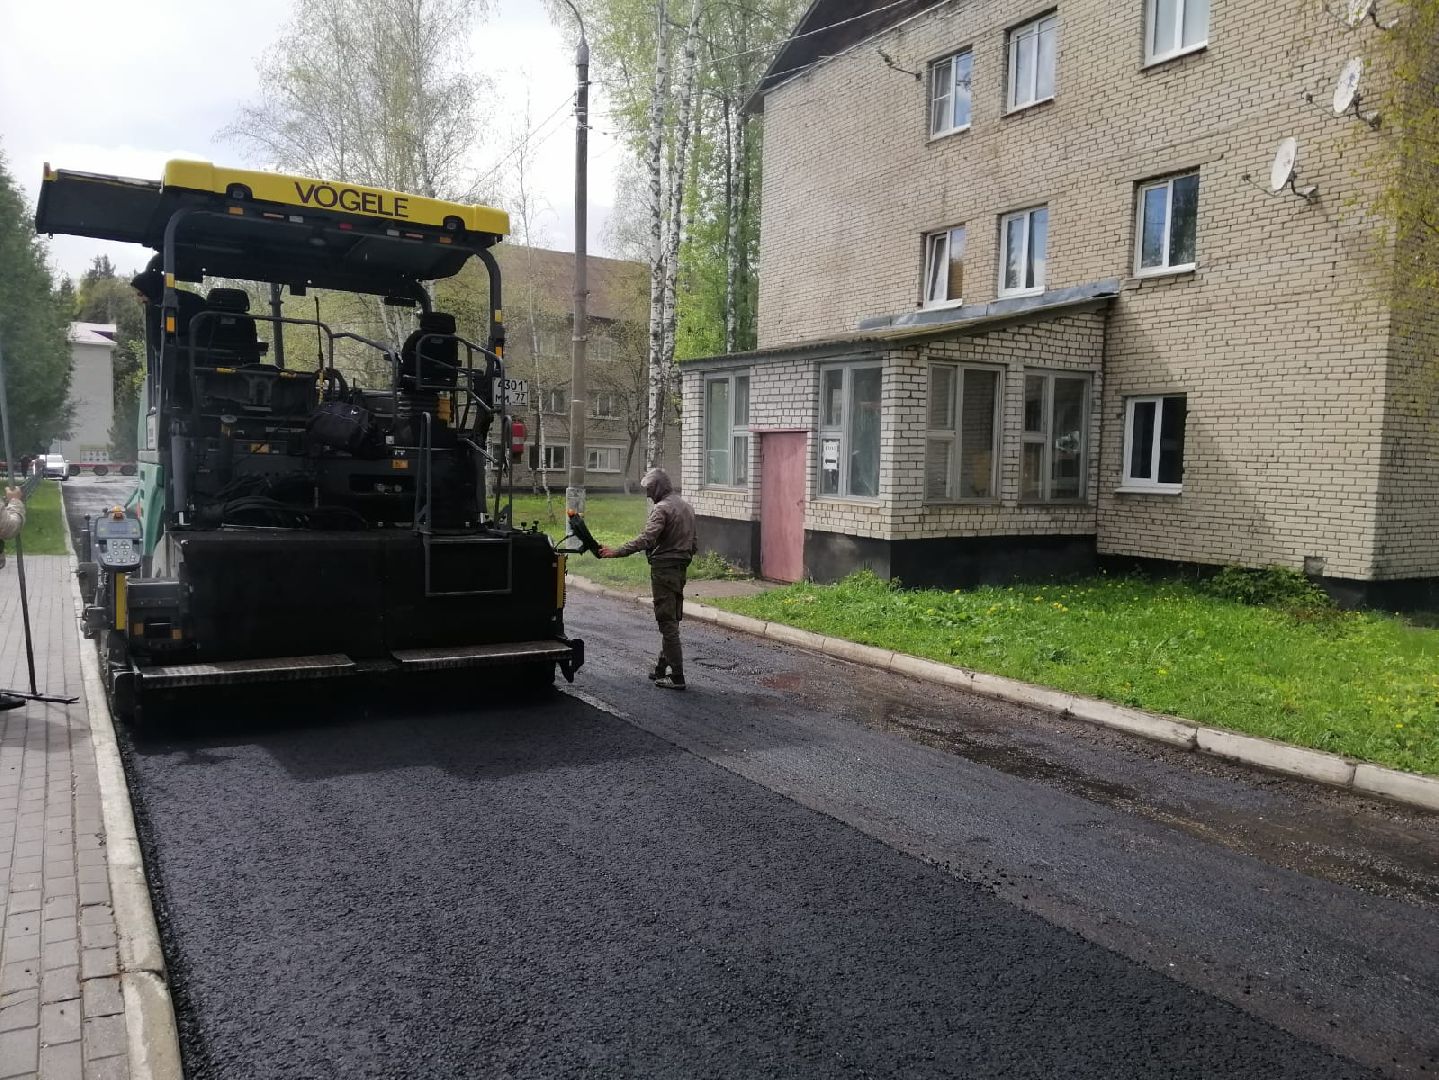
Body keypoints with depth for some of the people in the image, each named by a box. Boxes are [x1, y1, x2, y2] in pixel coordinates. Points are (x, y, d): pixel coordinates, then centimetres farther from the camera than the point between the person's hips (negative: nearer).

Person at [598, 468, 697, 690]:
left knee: (667, 622, -6)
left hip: (664, 568, -9)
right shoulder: (686, 507, 15)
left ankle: (676, 676, -6)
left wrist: (616, 552, -30)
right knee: (672, 620, 14)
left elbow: (646, 539, -27)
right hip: (681, 568, 9)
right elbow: (693, 543, 19)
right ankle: (661, 669, 23)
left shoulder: (662, 508, -14)